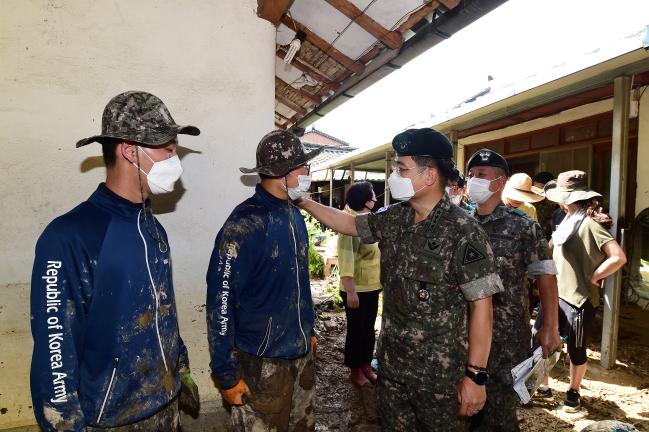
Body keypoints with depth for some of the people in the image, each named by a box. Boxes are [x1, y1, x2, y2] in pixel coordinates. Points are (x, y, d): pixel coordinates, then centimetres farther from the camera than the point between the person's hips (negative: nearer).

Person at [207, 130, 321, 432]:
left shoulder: (295, 216, 4)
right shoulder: (243, 225, -20)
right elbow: (221, 302, -18)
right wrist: (227, 373, -14)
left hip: (302, 355, 7)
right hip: (262, 363, -7)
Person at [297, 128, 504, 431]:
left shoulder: (463, 231, -19)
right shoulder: (394, 218, -1)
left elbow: (481, 306, -17)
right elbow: (349, 223, 13)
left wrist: (476, 375, -17)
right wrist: (303, 202, 9)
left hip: (440, 371, -6)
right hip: (390, 362, 6)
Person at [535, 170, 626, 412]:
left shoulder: (590, 224, -17)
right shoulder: (569, 221, 8)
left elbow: (619, 257, -25)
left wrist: (593, 277, -16)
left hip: (578, 299, -8)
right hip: (555, 294, 8)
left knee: (576, 350, 10)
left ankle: (573, 392, 33)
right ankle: (543, 386, 29)